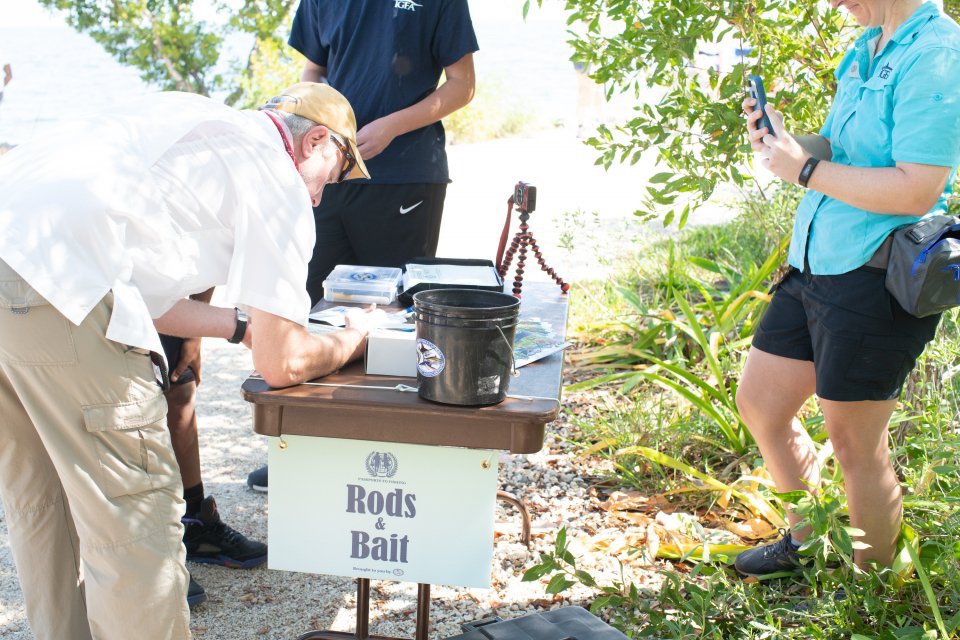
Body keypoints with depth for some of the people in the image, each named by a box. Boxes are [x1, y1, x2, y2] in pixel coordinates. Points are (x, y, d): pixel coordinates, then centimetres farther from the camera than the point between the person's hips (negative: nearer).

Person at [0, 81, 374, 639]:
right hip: (49, 277, -10)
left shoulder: (195, 120, 27)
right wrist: (351, 342, 23)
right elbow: (283, 364, 4)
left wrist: (242, 324, 35)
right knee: (135, 516, 3)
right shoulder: (277, 179, 3)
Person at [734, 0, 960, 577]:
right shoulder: (867, 49, 14)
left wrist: (806, 169, -17)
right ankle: (806, 541, 36)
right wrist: (783, 141, 1)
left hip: (875, 278, -10)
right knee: (759, 402, 16)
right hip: (815, 267, 10)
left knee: (856, 443, 1)